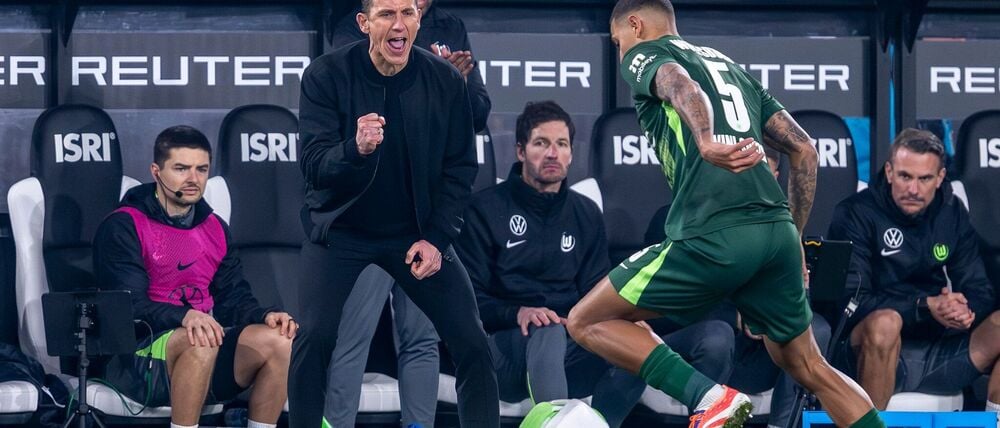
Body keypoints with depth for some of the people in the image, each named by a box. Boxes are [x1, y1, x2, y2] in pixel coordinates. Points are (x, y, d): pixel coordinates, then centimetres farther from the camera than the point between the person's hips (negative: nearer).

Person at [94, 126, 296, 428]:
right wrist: (185, 317, -33)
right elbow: (131, 306, -15)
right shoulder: (123, 227, -4)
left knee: (277, 339, -20)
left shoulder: (215, 229, 18)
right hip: (139, 355, -6)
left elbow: (234, 299, 14)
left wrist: (266, 315, -10)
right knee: (199, 342, -37)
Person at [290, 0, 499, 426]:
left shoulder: (445, 80, -10)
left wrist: (436, 237, -11)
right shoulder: (326, 75, -16)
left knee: (472, 342, -4)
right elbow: (312, 165, -22)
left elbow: (460, 167, -1)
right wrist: (356, 149, -42)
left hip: (417, 231, 2)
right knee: (316, 337, -18)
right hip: (340, 227, -2)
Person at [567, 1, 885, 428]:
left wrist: (707, 143, -35)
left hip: (712, 236, -7)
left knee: (587, 323, 7)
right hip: (777, 231, 7)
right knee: (808, 366, 21)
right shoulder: (731, 65, 31)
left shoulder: (642, 53, 11)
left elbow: (682, 87, -14)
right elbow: (803, 148, 25)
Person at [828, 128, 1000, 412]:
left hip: (939, 352, 5)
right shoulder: (855, 215, -5)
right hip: (880, 353, -5)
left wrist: (966, 310, -18)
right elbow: (851, 300, -14)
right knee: (884, 322, -38)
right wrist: (925, 306, -25)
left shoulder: (952, 213, 10)